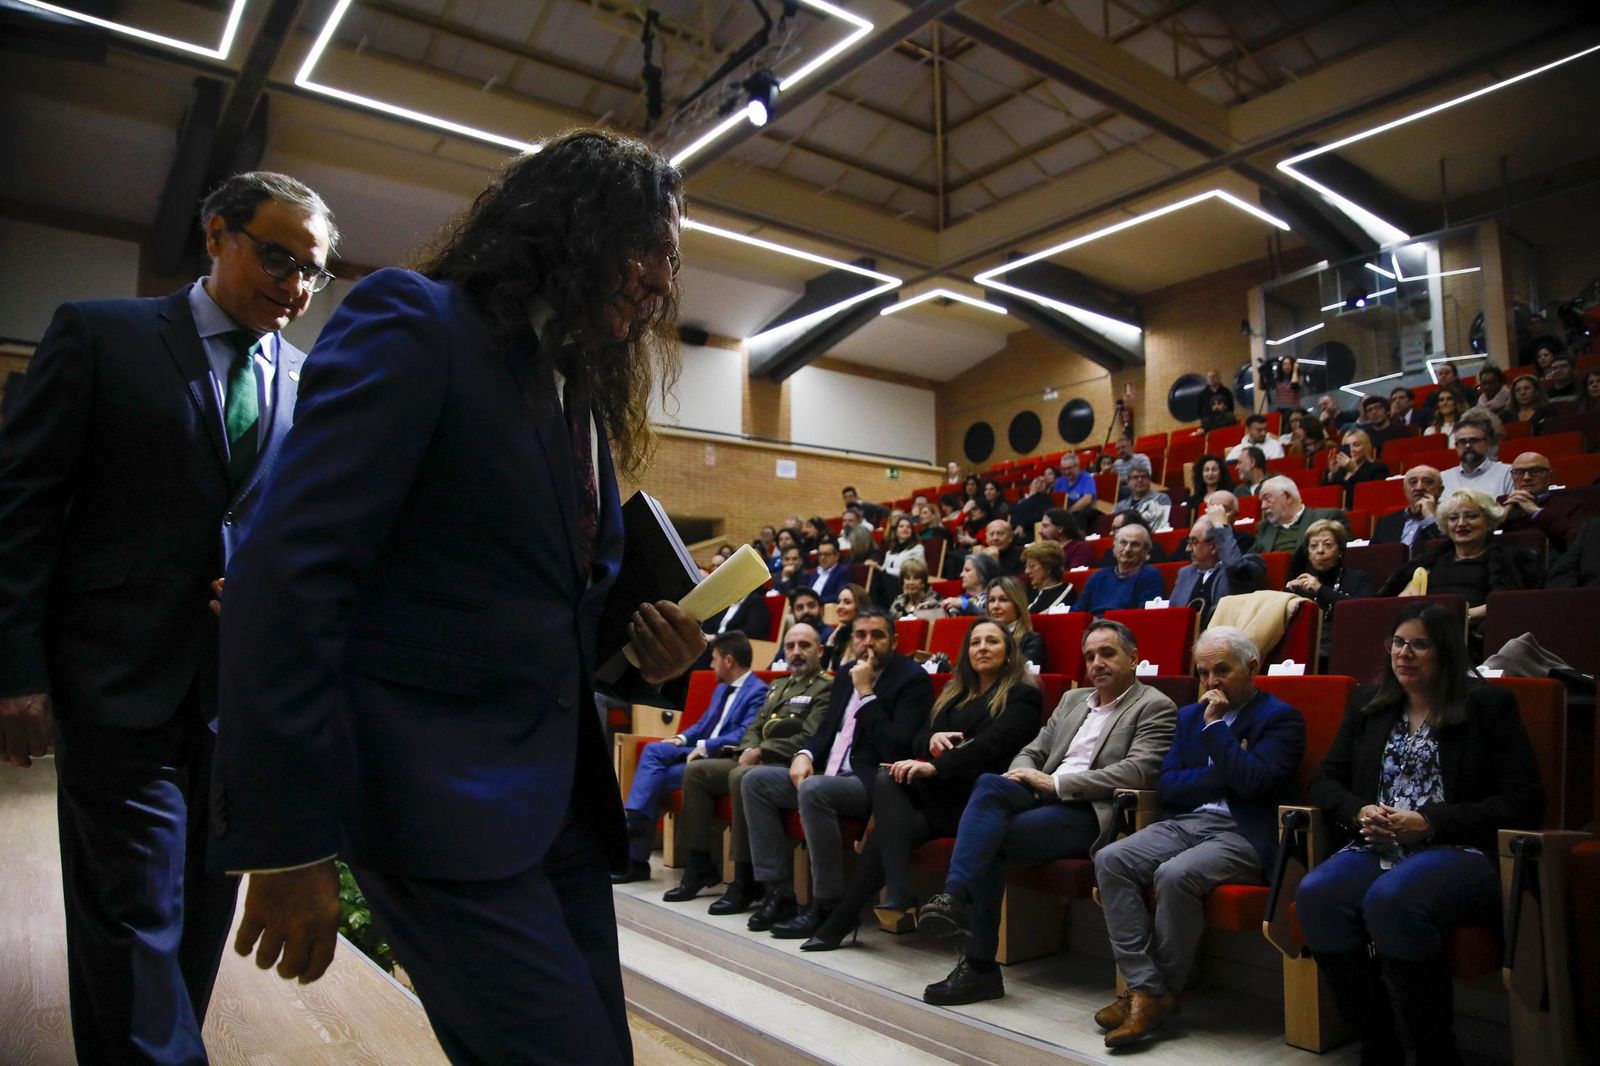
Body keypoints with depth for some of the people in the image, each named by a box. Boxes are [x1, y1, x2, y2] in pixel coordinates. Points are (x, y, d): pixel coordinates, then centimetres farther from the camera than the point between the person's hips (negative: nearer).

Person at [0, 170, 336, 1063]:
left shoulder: (312, 381, 9)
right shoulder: (100, 334, 0)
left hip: (248, 689, 4)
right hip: (122, 685, -3)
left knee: (205, 907, 14)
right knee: (134, 916, 1)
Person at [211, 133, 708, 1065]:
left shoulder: (583, 392, 16)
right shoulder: (415, 323, -7)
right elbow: (287, 578, -15)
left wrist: (647, 648, 1)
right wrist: (288, 840, -17)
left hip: (560, 791, 8)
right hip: (444, 796, -8)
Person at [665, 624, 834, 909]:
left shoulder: (826, 687, -3)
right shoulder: (777, 686, 25)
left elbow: (810, 738, -14)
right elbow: (755, 728, 22)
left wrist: (761, 752, -15)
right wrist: (750, 749, -1)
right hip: (758, 760, 9)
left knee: (742, 776, -35)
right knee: (696, 770, -5)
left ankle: (745, 881, -27)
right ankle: (699, 866, -1)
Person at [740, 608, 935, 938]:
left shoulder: (913, 678, -8)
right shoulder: (846, 675, 16)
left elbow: (896, 747, -18)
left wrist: (866, 692, -16)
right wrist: (805, 754, 0)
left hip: (872, 783, -8)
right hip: (830, 775, 9)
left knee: (812, 789, -35)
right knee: (755, 780, -4)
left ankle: (827, 904, -21)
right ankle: (777, 890, -4)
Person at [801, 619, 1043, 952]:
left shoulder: (1023, 695, 2)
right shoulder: (955, 692, 23)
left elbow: (993, 744, -14)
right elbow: (917, 738, 16)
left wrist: (935, 767, -24)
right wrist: (932, 739, -9)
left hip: (977, 794, -6)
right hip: (939, 789, 6)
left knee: (888, 828, -24)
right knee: (887, 781, -26)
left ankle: (843, 919, -20)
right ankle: (897, 890, -31)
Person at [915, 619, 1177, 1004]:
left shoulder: (1155, 708, 3)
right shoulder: (1072, 699, 26)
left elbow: (1137, 771, -13)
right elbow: (1032, 752, 24)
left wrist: (1055, 782, -14)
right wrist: (1025, 775, -3)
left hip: (1091, 813, -5)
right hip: (1044, 798, 6)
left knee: (990, 839, -27)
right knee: (989, 784, -29)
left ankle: (978, 963, -21)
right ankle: (955, 896, -35)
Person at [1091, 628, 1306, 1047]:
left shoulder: (1281, 718, 3)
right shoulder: (1190, 716, 21)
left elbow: (1252, 782, -14)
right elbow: (1166, 785, 10)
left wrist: (1215, 726, -8)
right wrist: (1223, 774, -4)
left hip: (1243, 835, -6)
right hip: (1184, 823, 6)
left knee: (1175, 875, -33)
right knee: (1110, 860, -20)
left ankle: (1163, 990, -13)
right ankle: (1144, 986, -19)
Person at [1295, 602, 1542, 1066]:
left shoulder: (1490, 706, 8)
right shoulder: (1368, 703, 20)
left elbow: (1524, 803, 0)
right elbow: (1325, 779, 20)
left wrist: (1429, 822, -11)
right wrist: (1360, 812, -3)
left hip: (1461, 853, -4)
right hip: (1376, 849, 4)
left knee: (1391, 900, -37)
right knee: (1316, 894, -29)